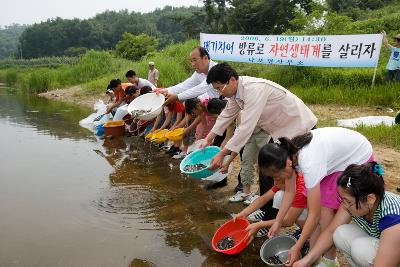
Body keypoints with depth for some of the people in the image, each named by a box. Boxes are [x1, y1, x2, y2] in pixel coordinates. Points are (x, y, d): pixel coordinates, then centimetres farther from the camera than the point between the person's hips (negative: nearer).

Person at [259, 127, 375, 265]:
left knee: (325, 209, -10)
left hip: (359, 160, -7)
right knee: (316, 203, -1)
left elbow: (314, 214, -30)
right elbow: (289, 192, -3)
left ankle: (329, 260, 7)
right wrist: (277, 222, -2)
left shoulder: (309, 163, -38)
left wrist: (297, 248, -24)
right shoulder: (287, 153, -17)